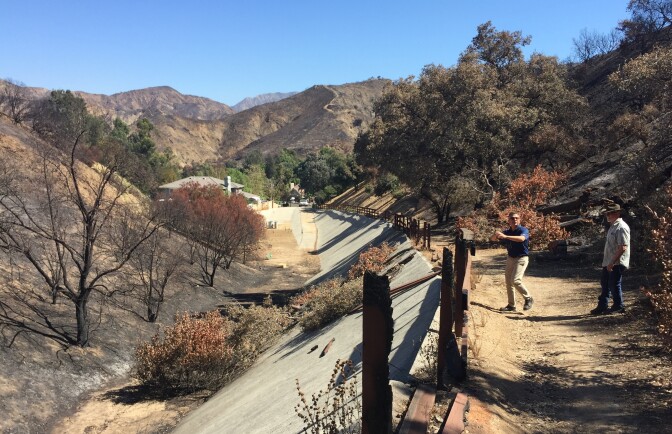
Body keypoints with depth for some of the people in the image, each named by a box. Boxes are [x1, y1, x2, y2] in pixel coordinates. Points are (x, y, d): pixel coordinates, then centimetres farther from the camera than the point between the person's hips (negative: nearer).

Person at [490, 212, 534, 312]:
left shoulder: (523, 230, -12)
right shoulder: (507, 232, 5)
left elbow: (521, 238, -36)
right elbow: (492, 239, 5)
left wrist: (505, 236, -44)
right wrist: (496, 234, -19)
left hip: (521, 258, -7)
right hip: (510, 258, 7)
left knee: (515, 280, -19)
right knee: (508, 282, 9)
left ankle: (528, 299, 3)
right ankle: (511, 305, 20)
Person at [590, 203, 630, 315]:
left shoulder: (621, 228, -19)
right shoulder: (613, 226, 13)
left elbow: (623, 248, -24)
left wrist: (612, 262, -24)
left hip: (617, 263, -10)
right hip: (608, 263, 10)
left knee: (614, 285, 0)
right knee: (605, 284, 15)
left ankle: (618, 306, 17)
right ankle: (602, 306, 24)